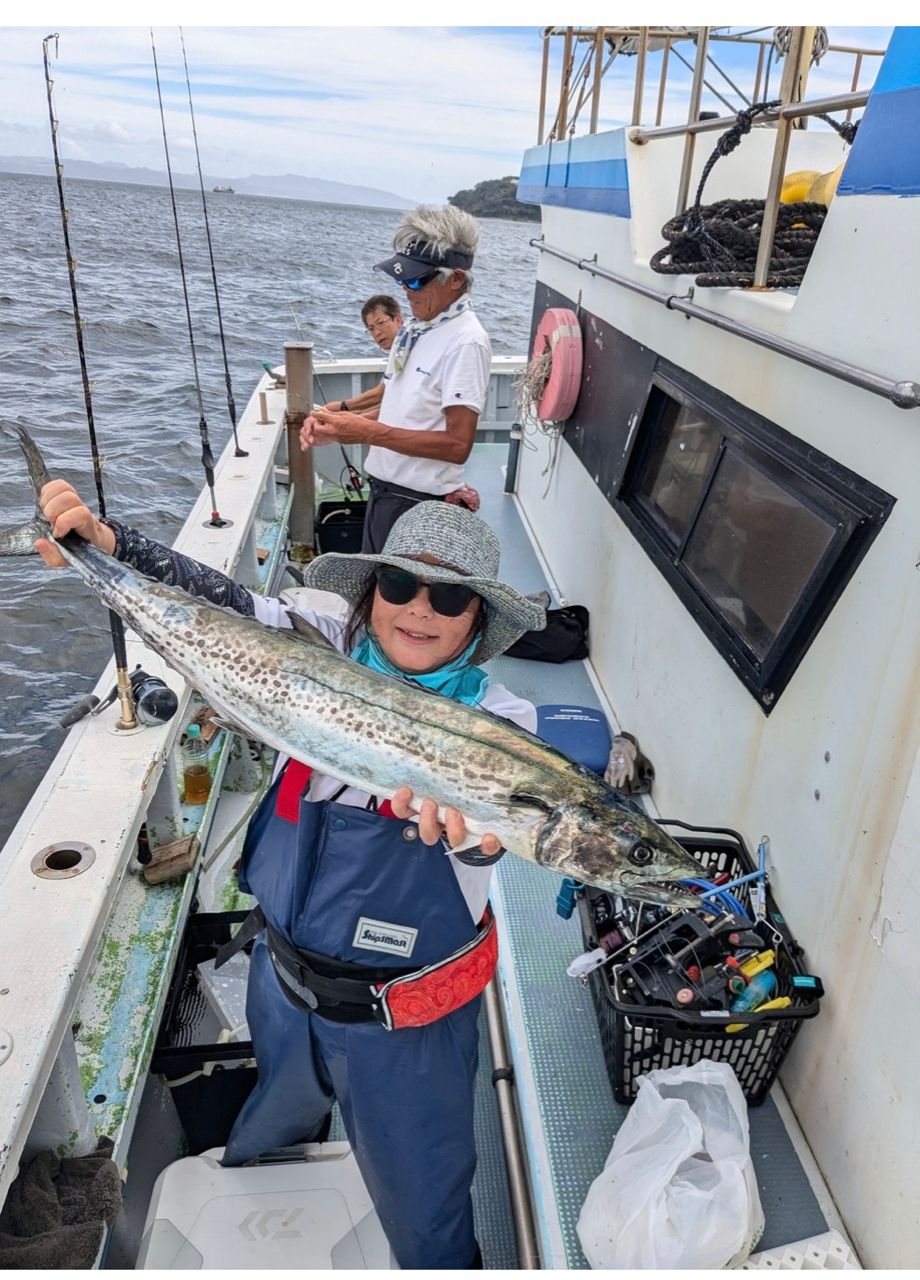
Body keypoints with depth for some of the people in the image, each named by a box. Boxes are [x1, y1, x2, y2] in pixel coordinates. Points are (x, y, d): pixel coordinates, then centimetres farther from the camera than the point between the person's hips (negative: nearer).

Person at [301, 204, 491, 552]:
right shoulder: (415, 328, 10)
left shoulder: (465, 343, -18)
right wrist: (334, 427, -2)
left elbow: (457, 445, -24)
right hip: (384, 490, 9)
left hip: (418, 504, -9)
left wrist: (370, 432, -23)